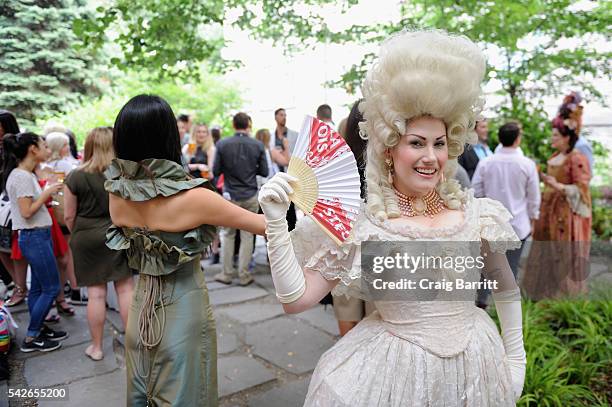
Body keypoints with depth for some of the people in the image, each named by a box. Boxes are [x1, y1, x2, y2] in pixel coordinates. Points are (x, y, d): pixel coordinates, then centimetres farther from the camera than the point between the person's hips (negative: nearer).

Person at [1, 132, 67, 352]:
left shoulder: (27, 174, 12)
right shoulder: (21, 177, -17)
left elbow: (33, 205, 13)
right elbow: (26, 212, -21)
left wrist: (48, 194, 5)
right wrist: (47, 192, -14)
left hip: (38, 235, 10)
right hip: (34, 237, -10)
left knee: (38, 287, 15)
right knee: (51, 288, -2)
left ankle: (39, 329, 26)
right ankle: (30, 339, 8)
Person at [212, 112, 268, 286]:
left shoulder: (222, 144, -8)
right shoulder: (258, 145, -6)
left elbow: (216, 171, -4)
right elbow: (264, 172, -1)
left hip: (230, 195, 0)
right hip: (251, 196, 0)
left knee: (227, 234, 12)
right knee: (247, 236, 7)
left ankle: (226, 274, 18)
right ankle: (244, 275, 13)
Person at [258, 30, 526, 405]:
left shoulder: (478, 215, -5)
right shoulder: (357, 223, -13)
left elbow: (507, 289, 10)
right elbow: (295, 299, -15)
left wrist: (516, 358, 12)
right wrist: (276, 222, -23)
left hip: (475, 365, 3)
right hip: (395, 370, -2)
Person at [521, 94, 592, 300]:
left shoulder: (577, 159, -14)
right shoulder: (555, 157, 11)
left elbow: (581, 189, -17)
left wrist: (557, 186, -26)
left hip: (567, 213, -8)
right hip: (550, 210, 8)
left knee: (564, 254, 0)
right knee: (548, 252, 12)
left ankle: (565, 294, 14)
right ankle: (547, 291, 24)